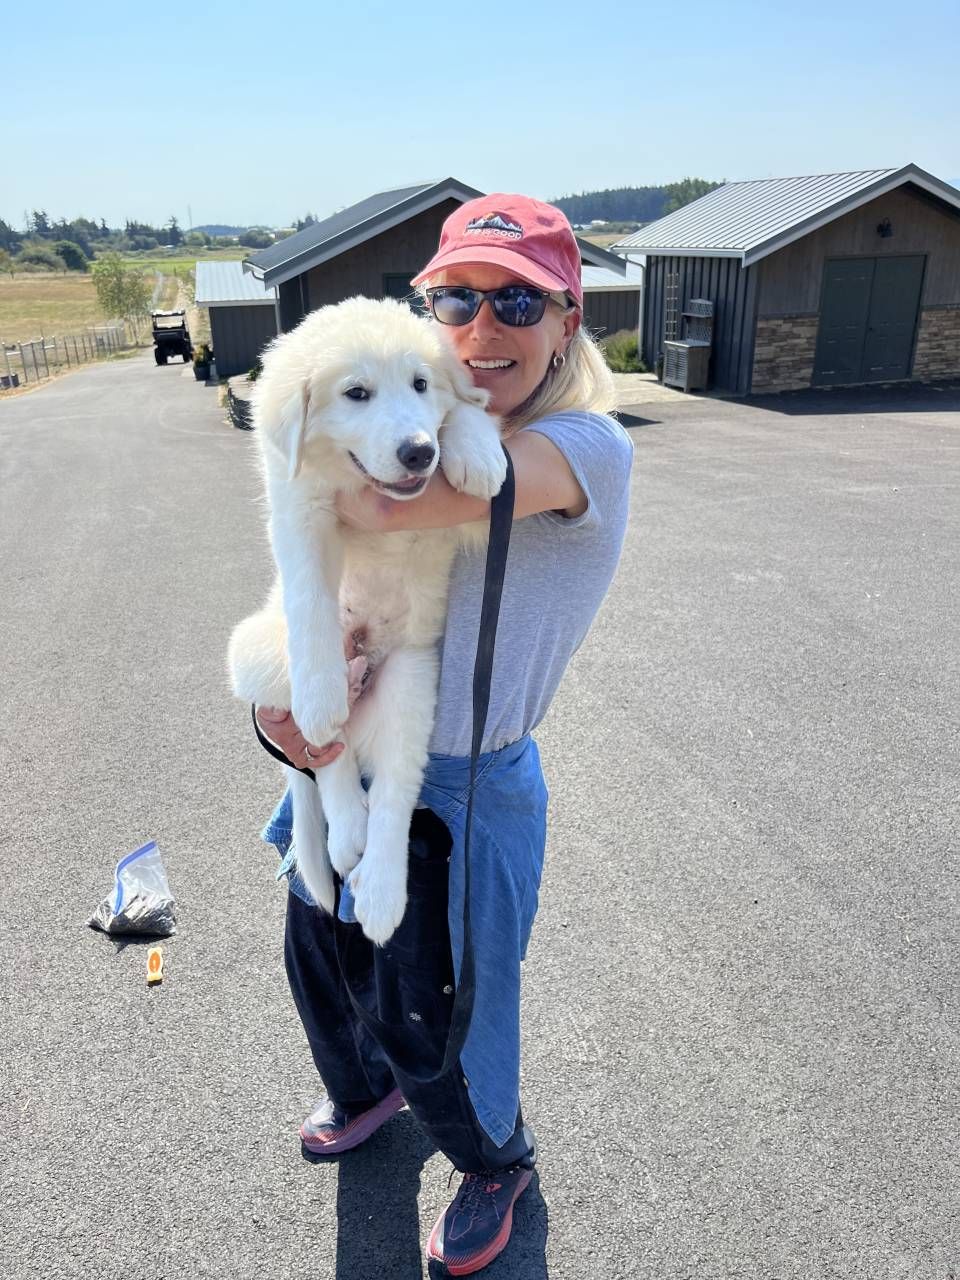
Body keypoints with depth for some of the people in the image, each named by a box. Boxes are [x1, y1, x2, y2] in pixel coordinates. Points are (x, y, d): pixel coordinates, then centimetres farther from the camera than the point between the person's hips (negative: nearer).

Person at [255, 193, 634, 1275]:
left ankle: (497, 1164, 49)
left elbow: (385, 509, -35)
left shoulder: (585, 444, -22)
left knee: (424, 1023, 12)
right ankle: (361, 1094, 63)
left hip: (460, 788, -7)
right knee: (317, 958, 27)